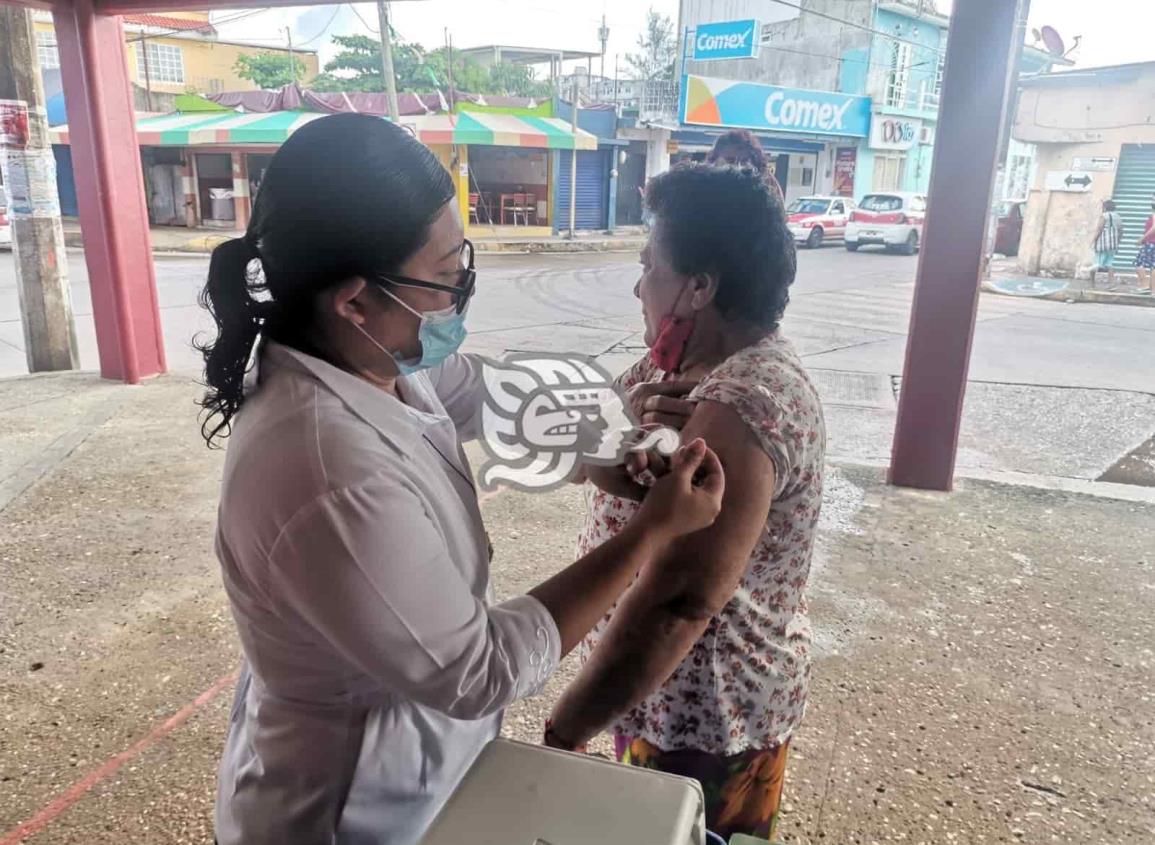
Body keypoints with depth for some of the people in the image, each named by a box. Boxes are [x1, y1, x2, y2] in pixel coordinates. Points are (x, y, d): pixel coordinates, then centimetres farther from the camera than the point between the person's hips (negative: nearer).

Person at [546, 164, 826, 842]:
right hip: (673, 691, 8)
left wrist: (566, 731, -25)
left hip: (706, 718, -8)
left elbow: (678, 602, -32)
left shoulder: (739, 409, -29)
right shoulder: (686, 361, 1)